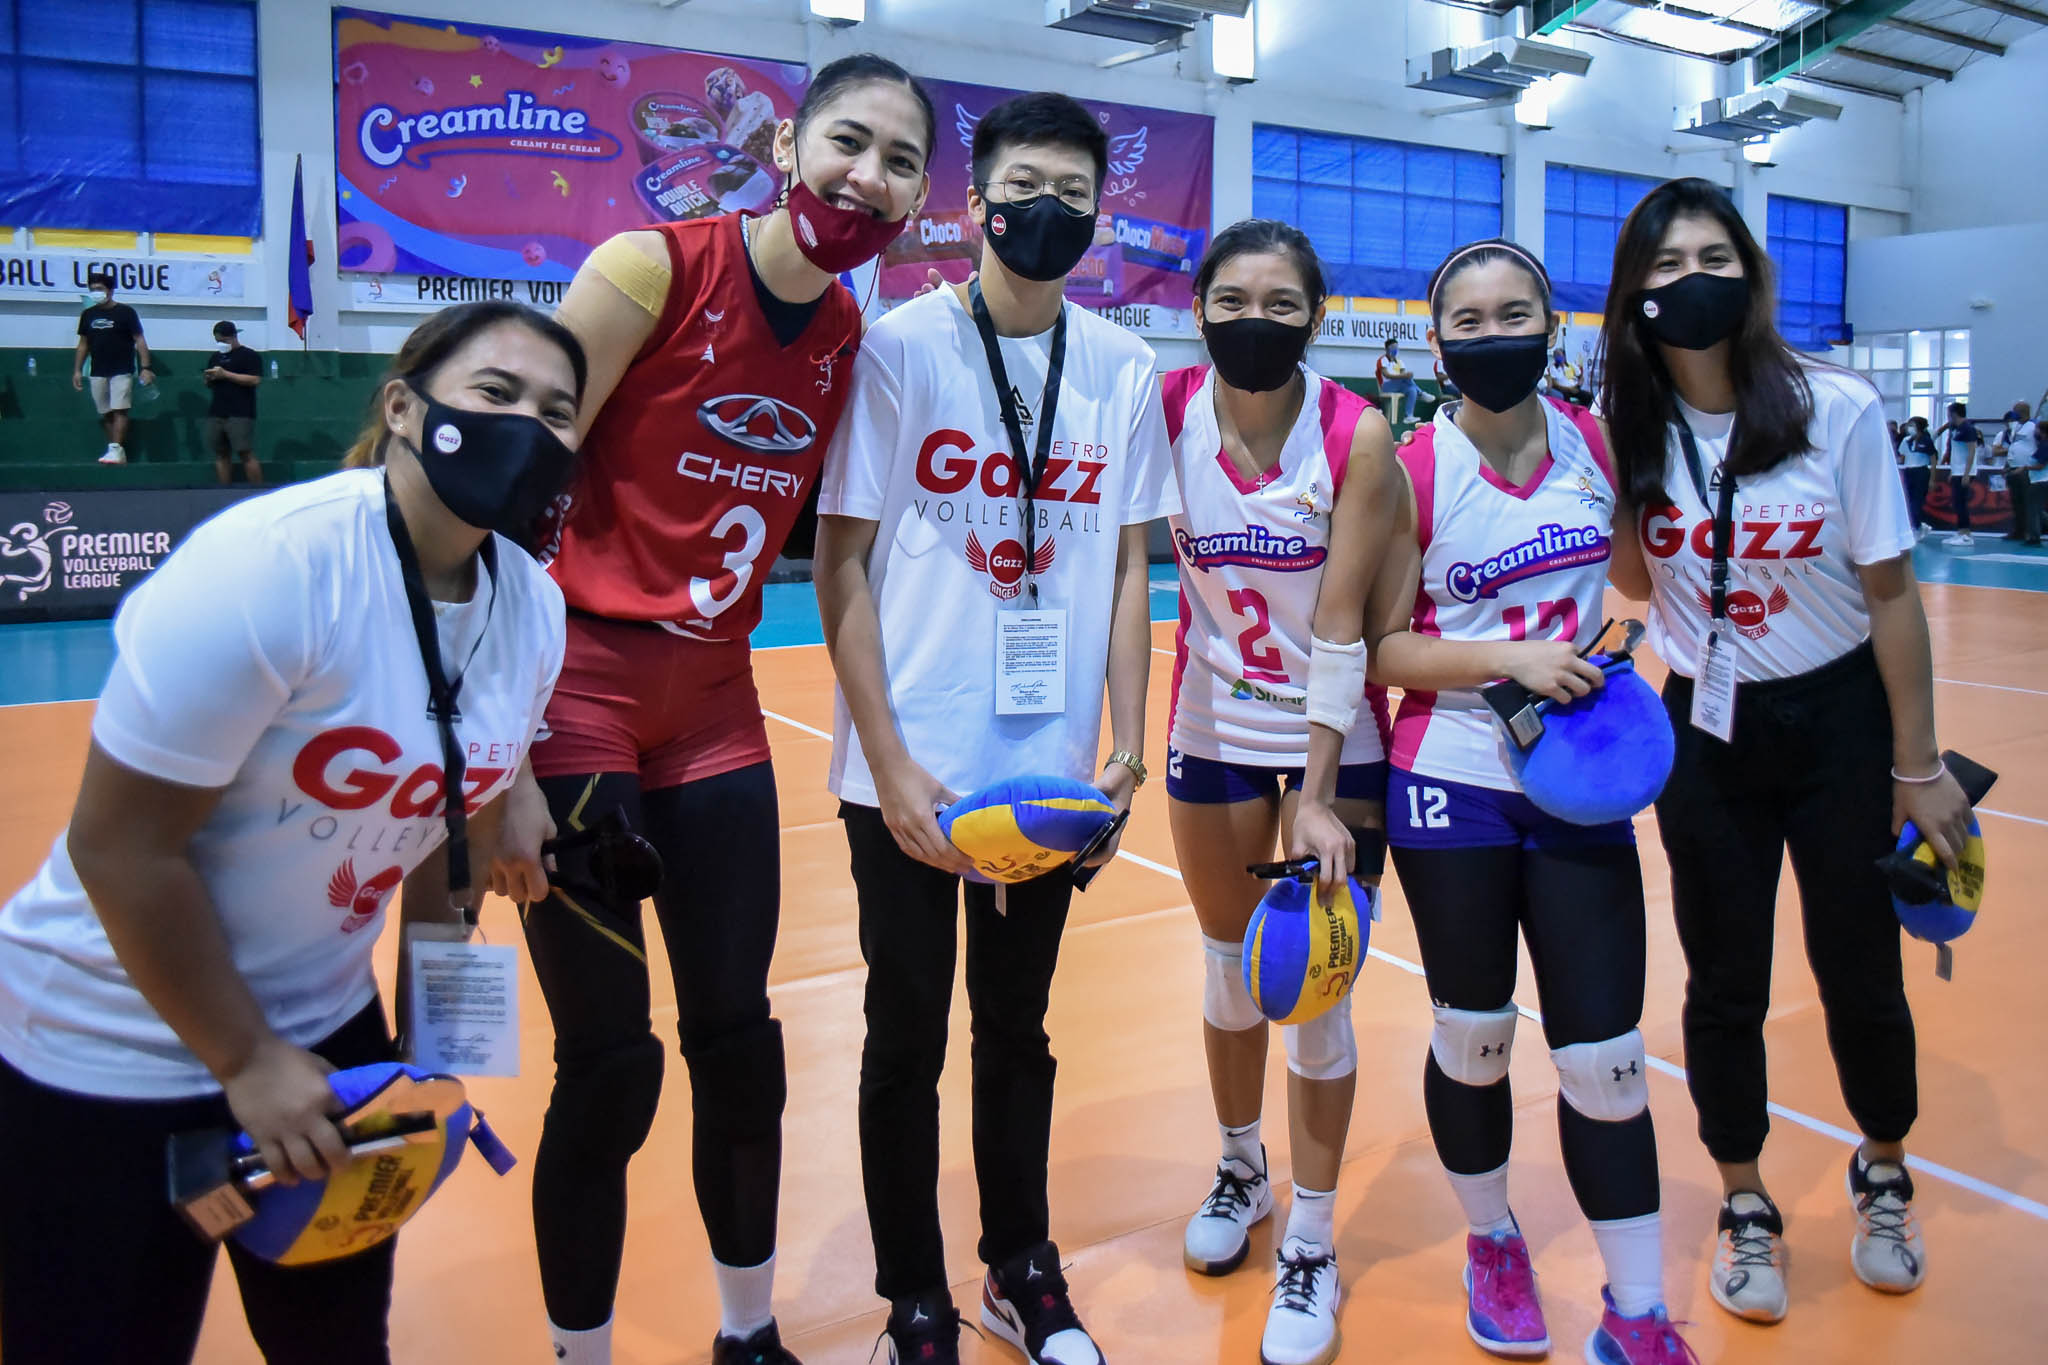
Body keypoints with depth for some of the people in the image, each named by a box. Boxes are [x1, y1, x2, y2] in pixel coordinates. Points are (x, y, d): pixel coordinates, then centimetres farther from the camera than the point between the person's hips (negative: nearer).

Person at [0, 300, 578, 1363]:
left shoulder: (534, 607, -6)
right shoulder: (266, 566, -26)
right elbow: (120, 847, -22)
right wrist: (247, 1060, -15)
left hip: (327, 1028, 6)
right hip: (113, 1053, -6)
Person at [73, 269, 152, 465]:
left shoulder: (125, 312, -2)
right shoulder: (88, 315, 10)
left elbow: (139, 341, -4)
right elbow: (83, 344, 16)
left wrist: (146, 368, -13)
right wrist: (77, 370, 10)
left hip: (122, 371, -5)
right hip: (98, 373, 5)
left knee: (119, 411, -12)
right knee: (106, 413, 6)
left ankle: (116, 450, -15)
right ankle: (114, 450, 11)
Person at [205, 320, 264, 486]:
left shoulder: (249, 355, 0)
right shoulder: (216, 356, 22)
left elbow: (255, 380, -13)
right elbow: (209, 384, 30)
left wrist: (225, 374, -14)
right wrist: (208, 378, 5)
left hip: (240, 414, -7)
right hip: (216, 414, 7)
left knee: (246, 454, -12)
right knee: (221, 454, 5)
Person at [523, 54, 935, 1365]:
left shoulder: (852, 338, 4)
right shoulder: (653, 268, -12)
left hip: (716, 705, 5)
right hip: (578, 694, -5)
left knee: (739, 1037, 11)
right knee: (610, 1061, 1)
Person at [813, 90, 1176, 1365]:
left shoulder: (1123, 368, 4)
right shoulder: (901, 346, -6)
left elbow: (1127, 564, 8)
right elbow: (840, 558, -6)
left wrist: (1128, 747, 2)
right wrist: (889, 761, -12)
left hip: (1054, 769, 3)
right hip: (908, 769, -2)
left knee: (1018, 1027, 16)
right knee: (908, 1038, 9)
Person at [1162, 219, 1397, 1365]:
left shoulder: (1358, 435, -16)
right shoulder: (1166, 412, -9)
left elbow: (1341, 627, -16)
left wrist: (1317, 796, -18)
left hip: (1333, 742, -2)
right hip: (1212, 734, 3)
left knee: (1317, 989, 2)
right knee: (1230, 967, 17)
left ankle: (1313, 1243, 21)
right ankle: (1241, 1170, 41)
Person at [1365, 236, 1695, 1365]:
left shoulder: (1598, 445, 2)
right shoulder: (1412, 470, -8)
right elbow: (1382, 649, -8)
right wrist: (1513, 658, -19)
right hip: (1451, 783, -2)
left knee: (1605, 1059, 3)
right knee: (1474, 1038, 12)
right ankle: (1491, 1241, 39)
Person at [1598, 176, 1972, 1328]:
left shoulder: (1837, 408, -11)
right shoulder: (1634, 436, -4)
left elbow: (1891, 594, -8)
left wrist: (1918, 767, -6)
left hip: (1839, 723, -1)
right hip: (1706, 733, 2)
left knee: (1859, 971, 10)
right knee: (1725, 985, 9)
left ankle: (1885, 1176, 39)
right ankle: (1746, 1209, 29)